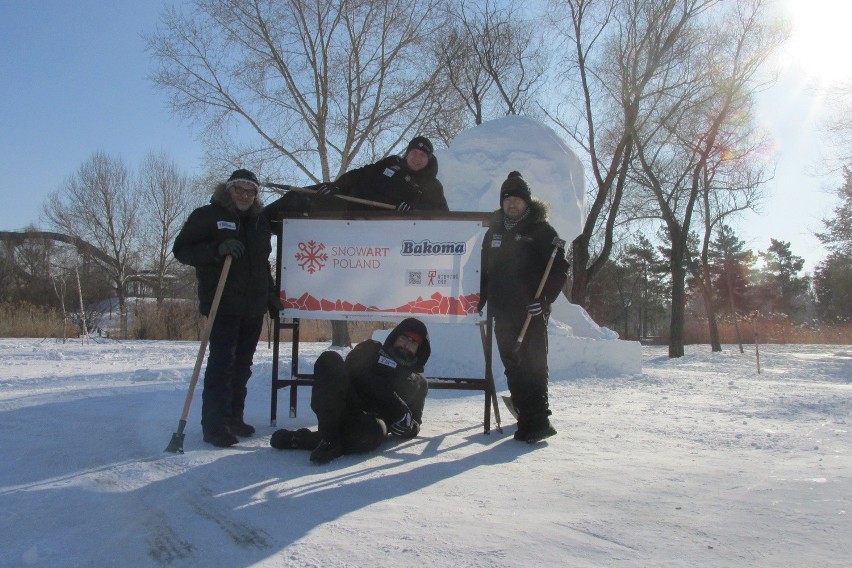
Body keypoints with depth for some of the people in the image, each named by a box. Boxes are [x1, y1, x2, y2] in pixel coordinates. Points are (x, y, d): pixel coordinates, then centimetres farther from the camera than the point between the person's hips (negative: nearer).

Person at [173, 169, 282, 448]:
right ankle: (214, 425, -8)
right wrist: (218, 249, -22)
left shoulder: (260, 221, 18)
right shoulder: (207, 215, -1)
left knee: (242, 364, 9)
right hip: (223, 306, -6)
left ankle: (234, 418, 18)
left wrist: (271, 295, 21)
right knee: (222, 362, -11)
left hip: (254, 307, 6)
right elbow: (182, 249, -7)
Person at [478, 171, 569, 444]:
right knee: (513, 368, 6)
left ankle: (538, 420, -6)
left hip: (531, 313, -6)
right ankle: (527, 418, 13)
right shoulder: (494, 231, 16)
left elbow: (560, 268, -5)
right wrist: (480, 300, 14)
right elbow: (484, 268, 23)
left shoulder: (541, 229, -1)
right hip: (503, 313, 6)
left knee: (533, 366, -9)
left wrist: (544, 299, -15)